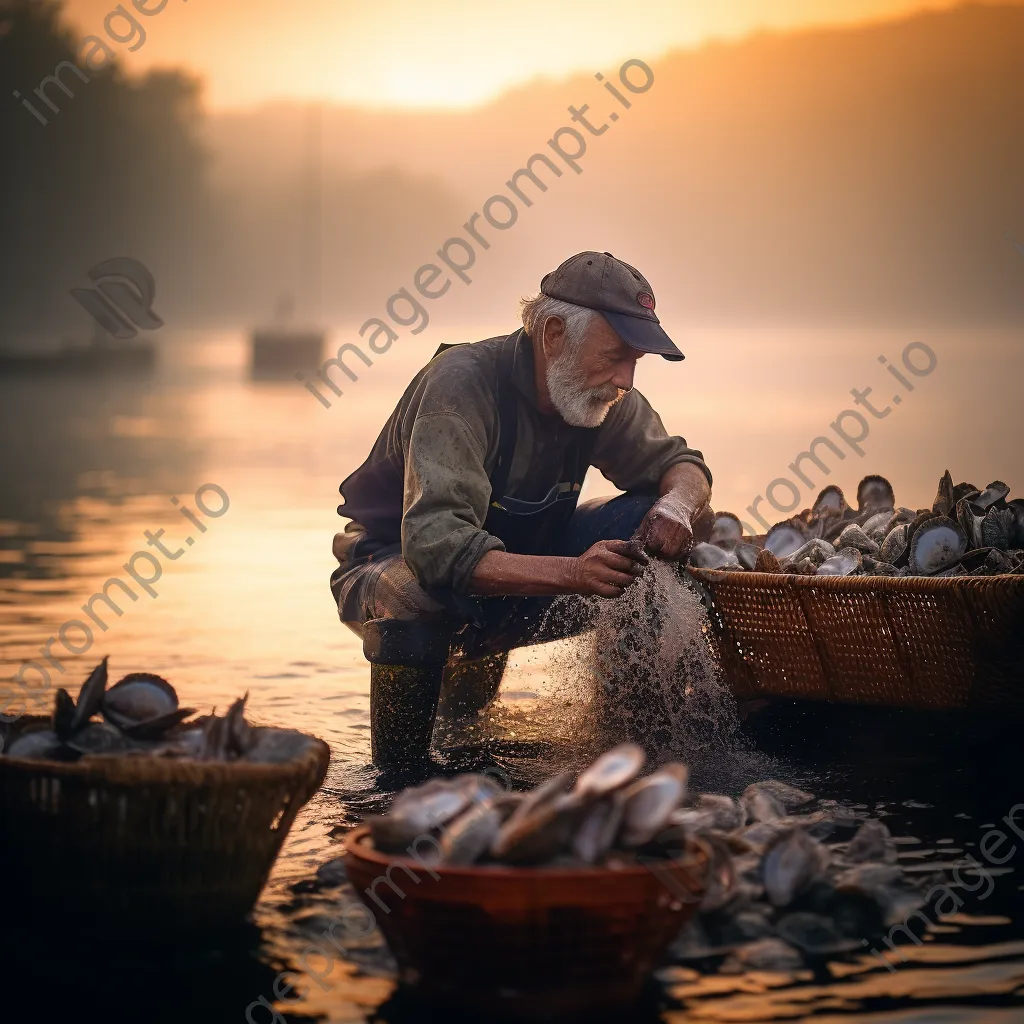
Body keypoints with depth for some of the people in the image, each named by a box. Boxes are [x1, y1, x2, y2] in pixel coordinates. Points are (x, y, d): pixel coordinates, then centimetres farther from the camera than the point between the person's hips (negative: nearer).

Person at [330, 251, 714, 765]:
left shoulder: (602, 394, -10)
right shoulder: (463, 382, -30)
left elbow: (680, 464, 3)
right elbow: (436, 545, -41)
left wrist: (677, 504, -24)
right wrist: (572, 572, -54)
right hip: (394, 562, -6)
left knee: (656, 522, -12)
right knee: (423, 593, -42)